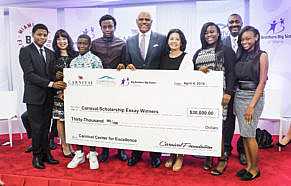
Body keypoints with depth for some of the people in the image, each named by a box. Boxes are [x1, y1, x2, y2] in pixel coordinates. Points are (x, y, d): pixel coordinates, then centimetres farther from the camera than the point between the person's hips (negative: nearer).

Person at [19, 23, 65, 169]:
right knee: (37, 127, 2)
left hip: (48, 96, 5)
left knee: (46, 127, 12)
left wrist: (58, 87, -5)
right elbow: (29, 74, -14)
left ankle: (46, 154, 22)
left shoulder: (50, 53, 13)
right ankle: (37, 156, 17)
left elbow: (52, 74, 11)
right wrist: (51, 84, -21)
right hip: (34, 96, -5)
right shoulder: (25, 51, -4)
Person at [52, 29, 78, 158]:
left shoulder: (75, 55, 6)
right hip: (58, 91, -1)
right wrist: (56, 77, -14)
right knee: (60, 119, 3)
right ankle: (64, 145, 17)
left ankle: (70, 144, 20)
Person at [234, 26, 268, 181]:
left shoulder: (262, 56, -4)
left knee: (249, 134, -2)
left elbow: (262, 82, -10)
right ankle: (249, 165, 22)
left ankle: (255, 169, 15)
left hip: (253, 96, -5)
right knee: (244, 134, 9)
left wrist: (252, 105, -15)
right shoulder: (240, 56, 12)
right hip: (238, 96, 6)